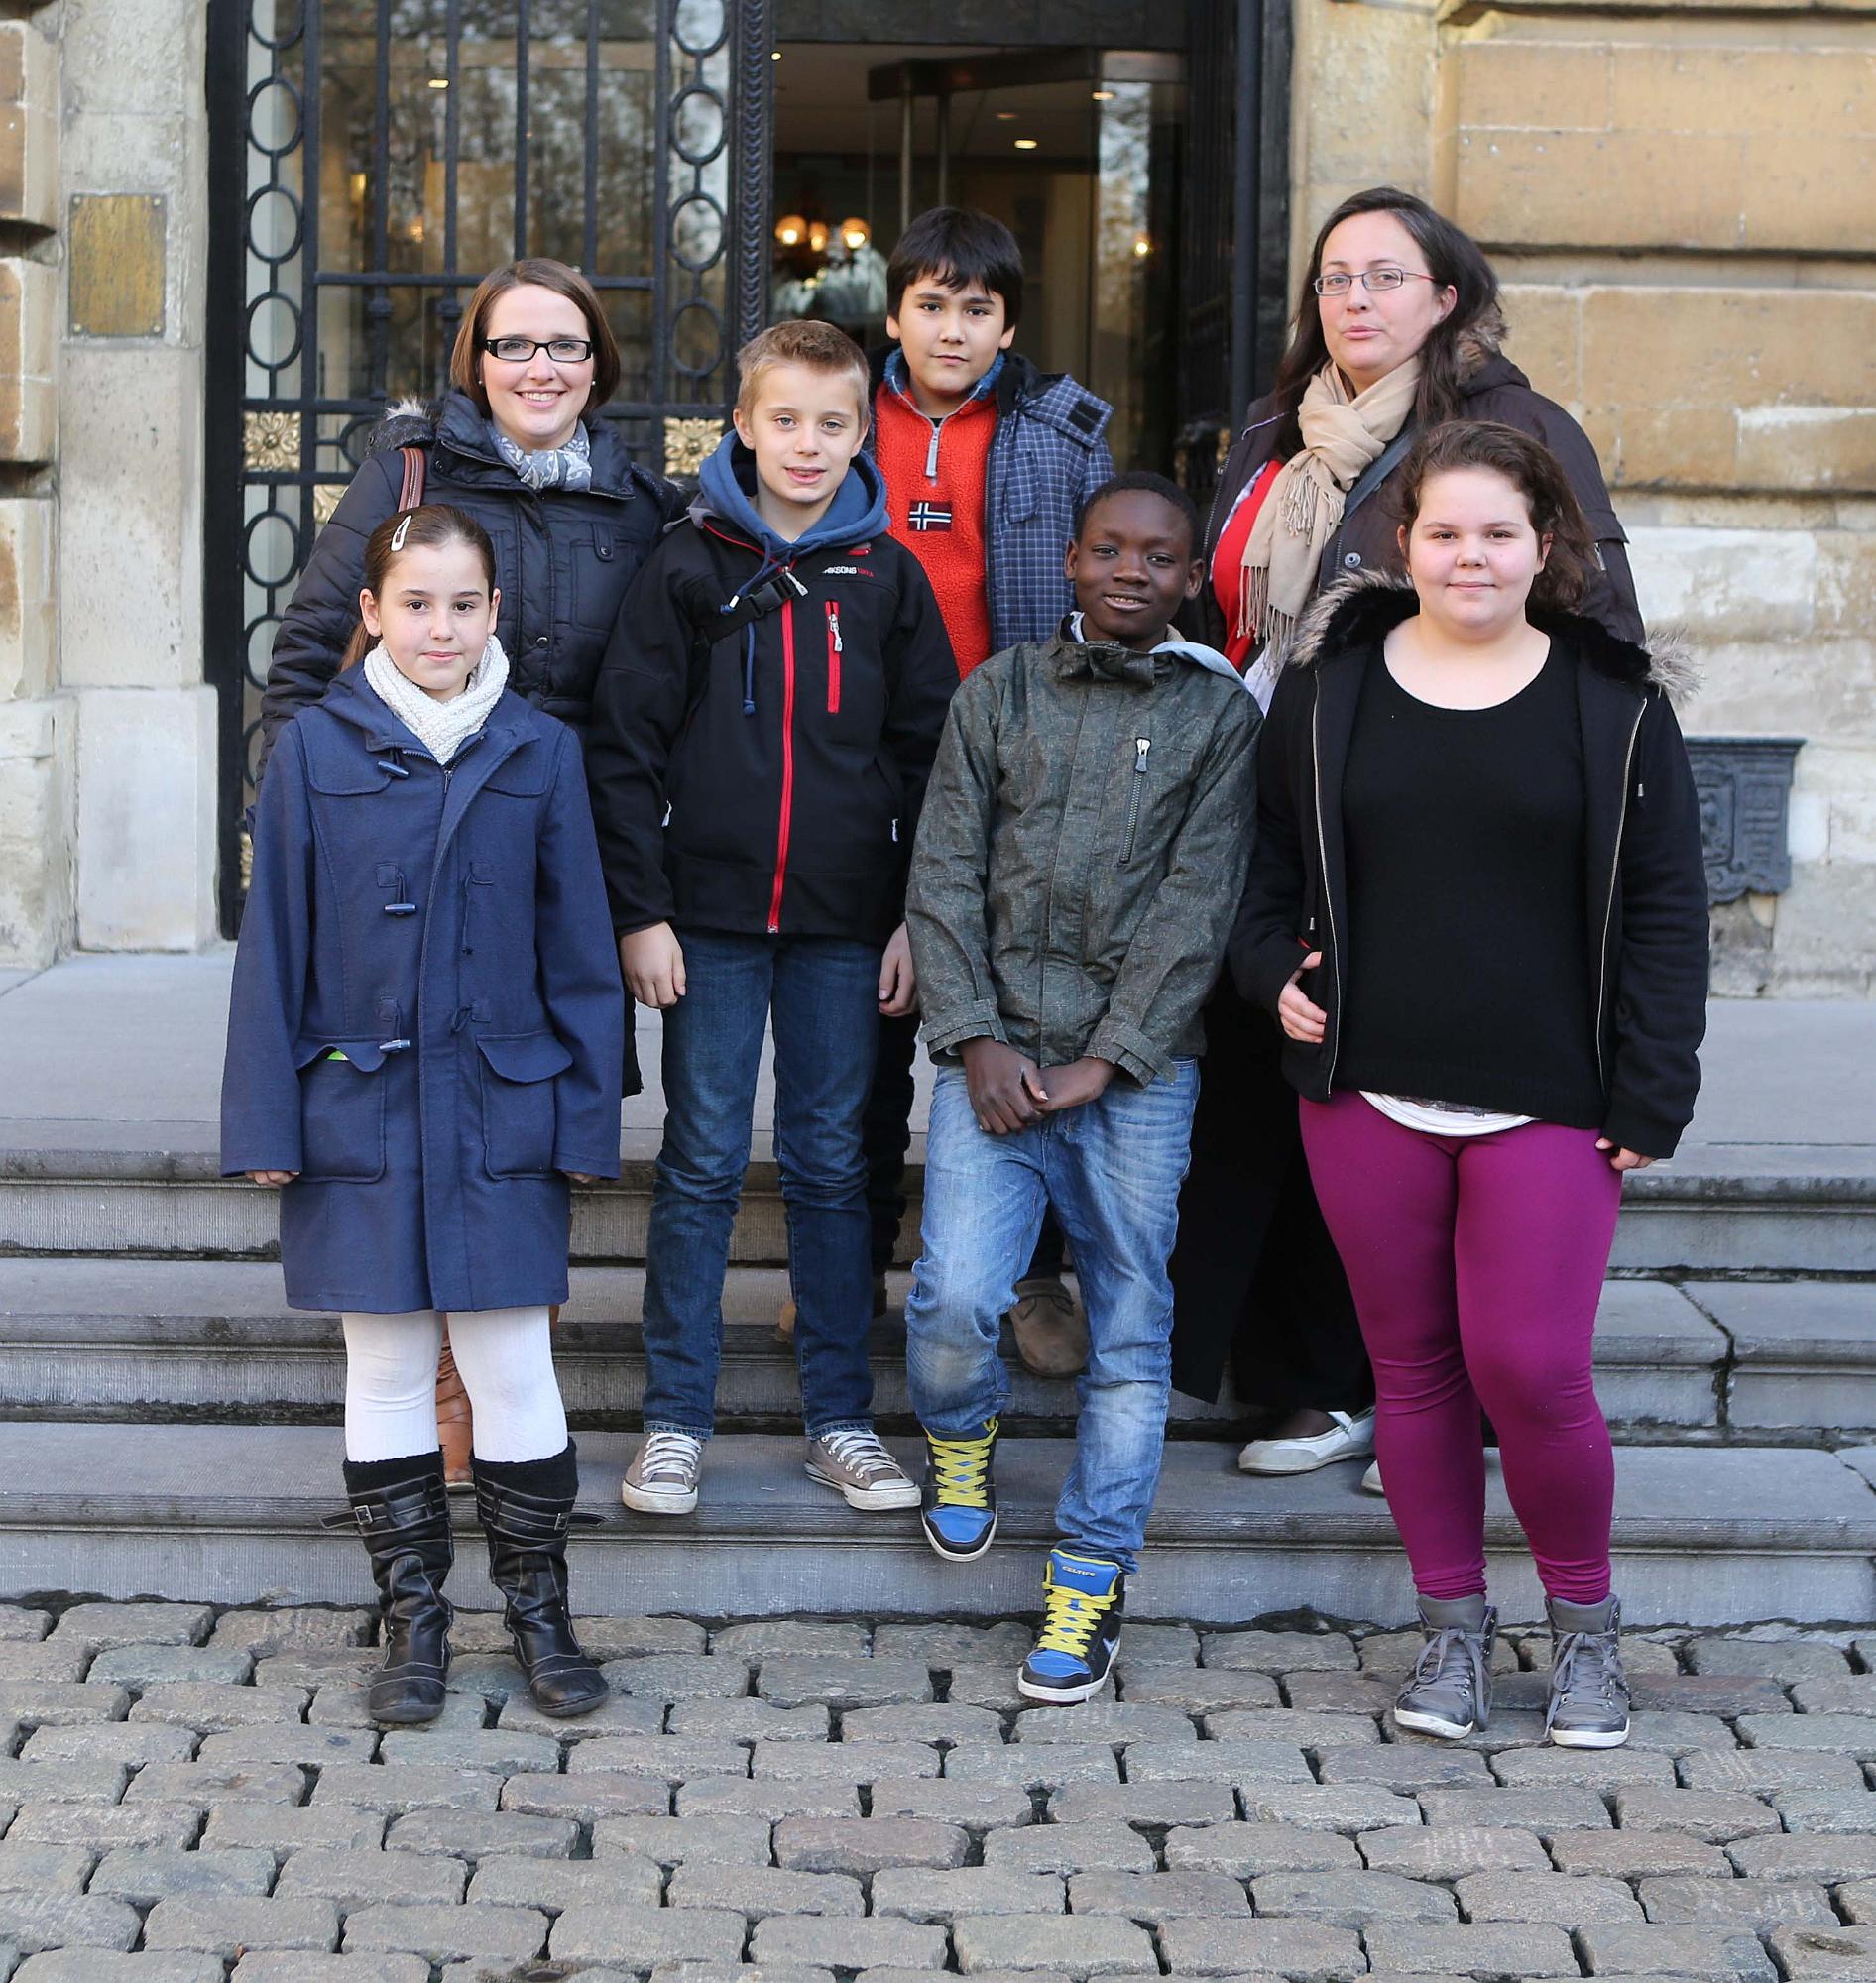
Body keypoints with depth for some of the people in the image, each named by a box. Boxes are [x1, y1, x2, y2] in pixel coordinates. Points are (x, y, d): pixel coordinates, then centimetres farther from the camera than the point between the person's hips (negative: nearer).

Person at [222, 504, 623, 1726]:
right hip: (361, 1112, 0)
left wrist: (588, 1120, 2)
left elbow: (578, 950, 4)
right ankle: (413, 1617, 21)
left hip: (501, 1116, 0)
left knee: (514, 1369, 3)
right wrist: (267, 1121, -2)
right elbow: (276, 946, 1)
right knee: (388, 1370, 9)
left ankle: (538, 1607, 19)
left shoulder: (540, 752, 1)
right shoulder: (318, 748, -1)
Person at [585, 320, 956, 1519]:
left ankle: (842, 1419, 15)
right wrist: (642, 911, -7)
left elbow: (930, 754, 7)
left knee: (833, 1166, 8)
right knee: (704, 1168, 3)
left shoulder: (888, 576, 5)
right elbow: (626, 747, -1)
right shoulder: (690, 568, 1)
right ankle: (676, 1420, 11)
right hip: (712, 915, -1)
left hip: (845, 925, 1)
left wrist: (914, 918, 1)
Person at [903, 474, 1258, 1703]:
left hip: (1136, 1069, 0)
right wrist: (977, 1041, -6)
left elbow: (1196, 910, -3)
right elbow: (945, 878, 5)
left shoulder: (1220, 714, 3)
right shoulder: (1000, 694, 8)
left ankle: (1094, 1575, 13)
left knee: (1131, 1324, 2)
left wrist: (1102, 1062, -9)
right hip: (995, 1056, 1)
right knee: (956, 1299, -11)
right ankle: (960, 1438, 22)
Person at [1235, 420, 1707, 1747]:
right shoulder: (1329, 683, 6)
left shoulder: (1616, 700, 1)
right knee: (1414, 1370, 9)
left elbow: (1664, 911, 1)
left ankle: (1585, 1622, 16)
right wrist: (1275, 969, -1)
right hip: (1367, 1091, 2)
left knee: (1530, 1370, -7)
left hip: (1549, 1107, -2)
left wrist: (1652, 1097, -4)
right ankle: (1454, 1627, 24)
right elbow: (1271, 862, 17)